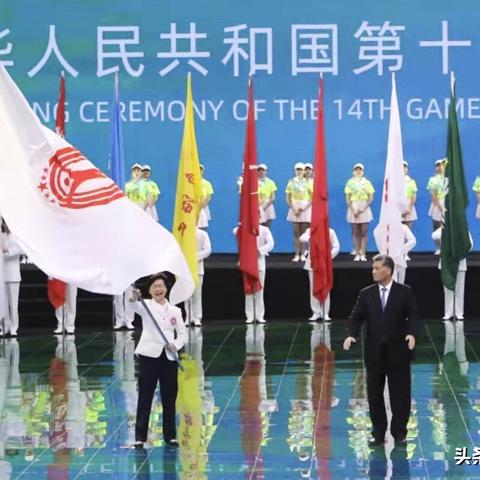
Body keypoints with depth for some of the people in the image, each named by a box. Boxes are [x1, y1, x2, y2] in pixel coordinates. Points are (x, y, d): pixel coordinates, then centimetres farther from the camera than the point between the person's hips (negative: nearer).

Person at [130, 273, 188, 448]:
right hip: (149, 355, -3)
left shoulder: (175, 311, 12)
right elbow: (137, 307, -22)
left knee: (169, 398, 7)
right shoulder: (146, 305, 3)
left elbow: (183, 335, 14)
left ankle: (170, 435, 17)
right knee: (145, 397, -2)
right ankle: (140, 437, 1)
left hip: (169, 357, 3)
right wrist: (134, 299, -45)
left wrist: (175, 345, -7)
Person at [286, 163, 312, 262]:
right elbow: (288, 198, 4)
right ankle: (297, 254, -1)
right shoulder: (291, 182, 6)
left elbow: (312, 197, 1)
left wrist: (305, 207, -12)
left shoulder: (307, 182, 4)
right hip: (294, 208, 0)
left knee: (304, 232, -1)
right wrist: (293, 209, -9)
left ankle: (303, 254, 1)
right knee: (296, 232, -1)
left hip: (305, 208, 0)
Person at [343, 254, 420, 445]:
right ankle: (378, 433, 17)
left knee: (400, 393, 4)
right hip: (374, 351, 2)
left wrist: (412, 333, -26)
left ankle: (399, 432, 16)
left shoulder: (405, 292, -2)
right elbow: (356, 317, 1)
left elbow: (412, 316, -7)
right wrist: (351, 335, -17)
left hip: (398, 351, -2)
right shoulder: (366, 294, 4)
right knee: (374, 394, 6)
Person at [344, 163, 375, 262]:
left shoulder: (367, 182, 5)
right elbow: (347, 198, 1)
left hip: (364, 208, 0)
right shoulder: (350, 182, 5)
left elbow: (371, 198, 2)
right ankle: (357, 254, 1)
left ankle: (363, 254, -3)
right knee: (355, 232, 0)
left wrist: (364, 208, -11)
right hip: (353, 208, 0)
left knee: (364, 232, -3)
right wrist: (353, 210, -10)